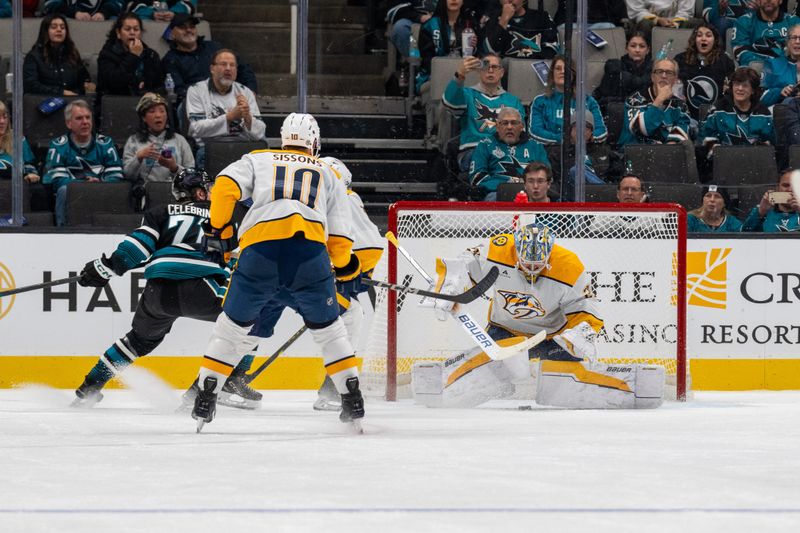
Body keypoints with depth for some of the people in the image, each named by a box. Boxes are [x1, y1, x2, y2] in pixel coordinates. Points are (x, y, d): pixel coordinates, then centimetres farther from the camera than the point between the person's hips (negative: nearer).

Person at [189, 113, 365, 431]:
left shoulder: (257, 160, 26)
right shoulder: (328, 174, 28)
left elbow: (225, 187, 6)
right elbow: (339, 236, 22)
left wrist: (217, 228, 16)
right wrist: (347, 270, 39)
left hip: (260, 248, 0)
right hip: (310, 249, 0)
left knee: (233, 324, 17)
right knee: (328, 327, 19)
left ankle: (205, 398, 13)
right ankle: (352, 399, 15)